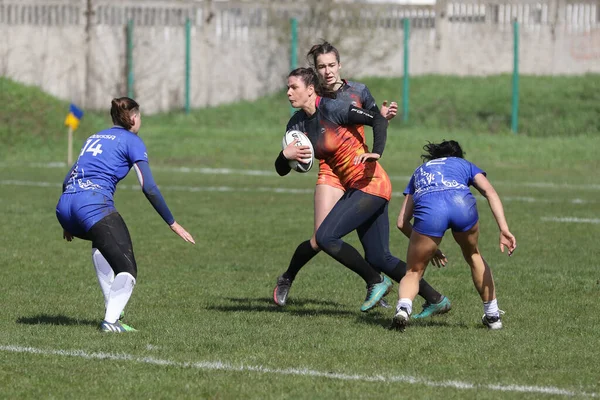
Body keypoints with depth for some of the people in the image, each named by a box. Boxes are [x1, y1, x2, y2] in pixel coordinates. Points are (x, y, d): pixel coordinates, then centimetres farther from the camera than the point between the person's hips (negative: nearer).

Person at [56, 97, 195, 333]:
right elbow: (149, 188, -1)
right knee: (127, 270, -5)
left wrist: (68, 223, 39)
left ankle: (111, 304, 25)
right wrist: (173, 224, 4)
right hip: (94, 204, -7)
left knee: (101, 240, 36)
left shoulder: (95, 138, 28)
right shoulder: (132, 141, 8)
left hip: (65, 207, 7)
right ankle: (111, 320, -26)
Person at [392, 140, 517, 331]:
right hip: (461, 203, 0)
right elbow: (489, 192, 15)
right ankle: (493, 315, 33)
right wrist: (504, 229, 5)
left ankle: (403, 307, -16)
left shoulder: (420, 170, 41)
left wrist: (427, 247, 44)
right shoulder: (465, 165, 37)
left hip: (427, 207, 0)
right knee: (473, 255, 30)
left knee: (414, 272, 14)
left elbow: (402, 222, 33)